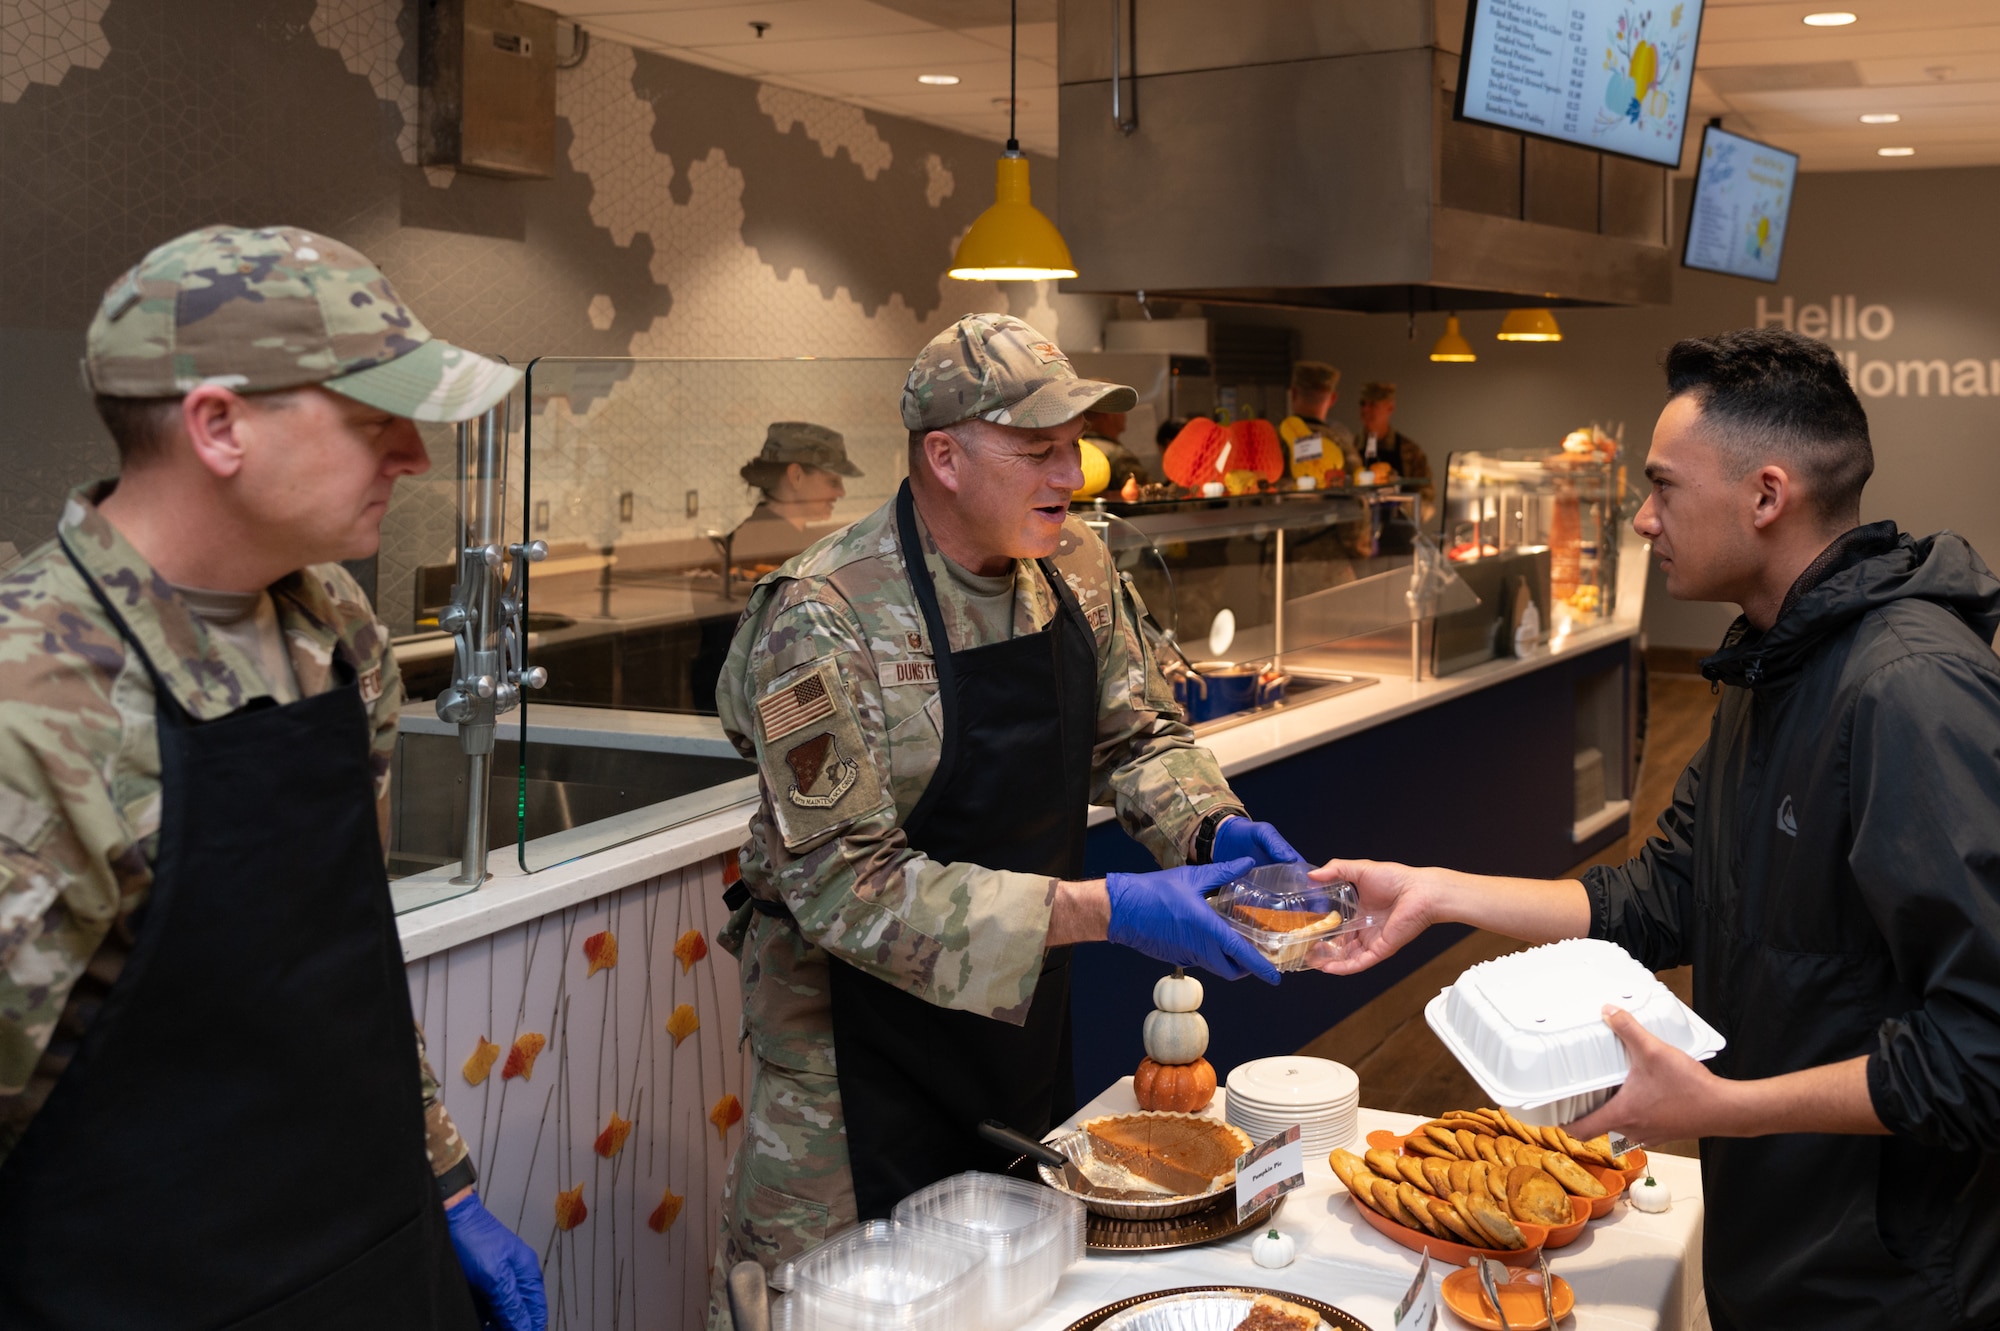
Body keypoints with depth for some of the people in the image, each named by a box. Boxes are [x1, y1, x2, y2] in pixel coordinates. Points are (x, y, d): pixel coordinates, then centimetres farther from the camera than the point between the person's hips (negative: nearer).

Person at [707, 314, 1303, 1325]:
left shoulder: (1074, 567, -4)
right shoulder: (823, 622, -25)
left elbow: (1135, 733, 9)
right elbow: (847, 886, -29)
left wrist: (1213, 826, -13)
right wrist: (1099, 910, -34)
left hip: (1024, 999, 7)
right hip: (862, 1027, -6)